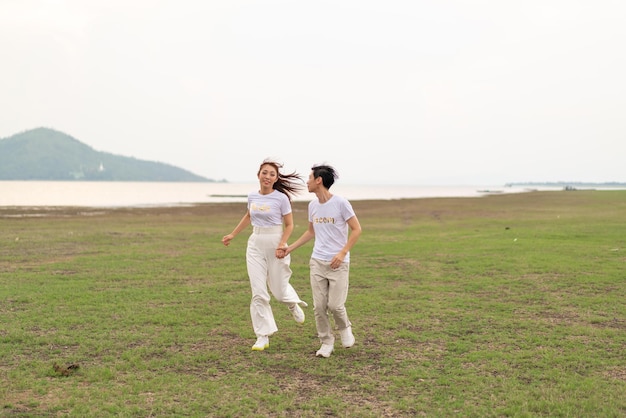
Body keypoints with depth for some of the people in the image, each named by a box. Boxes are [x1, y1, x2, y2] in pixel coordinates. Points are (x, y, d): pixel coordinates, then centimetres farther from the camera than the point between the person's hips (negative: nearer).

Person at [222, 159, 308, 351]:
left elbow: (289, 225, -6)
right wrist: (232, 234, 26)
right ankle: (263, 336, 6)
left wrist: (282, 245, -19)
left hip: (275, 243, -4)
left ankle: (294, 304, 44)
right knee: (258, 292, 0)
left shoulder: (281, 198, -11)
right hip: (255, 244, 4)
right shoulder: (252, 196, 3)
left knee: (278, 288, 7)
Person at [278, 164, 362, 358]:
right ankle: (326, 342, 17)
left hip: (338, 263, -5)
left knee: (335, 305, -6)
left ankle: (345, 328, 25)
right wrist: (290, 248, 17)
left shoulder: (341, 203, -11)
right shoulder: (312, 205, 8)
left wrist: (343, 253, -16)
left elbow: (356, 229, -8)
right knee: (319, 306, 2)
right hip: (317, 262, 5)